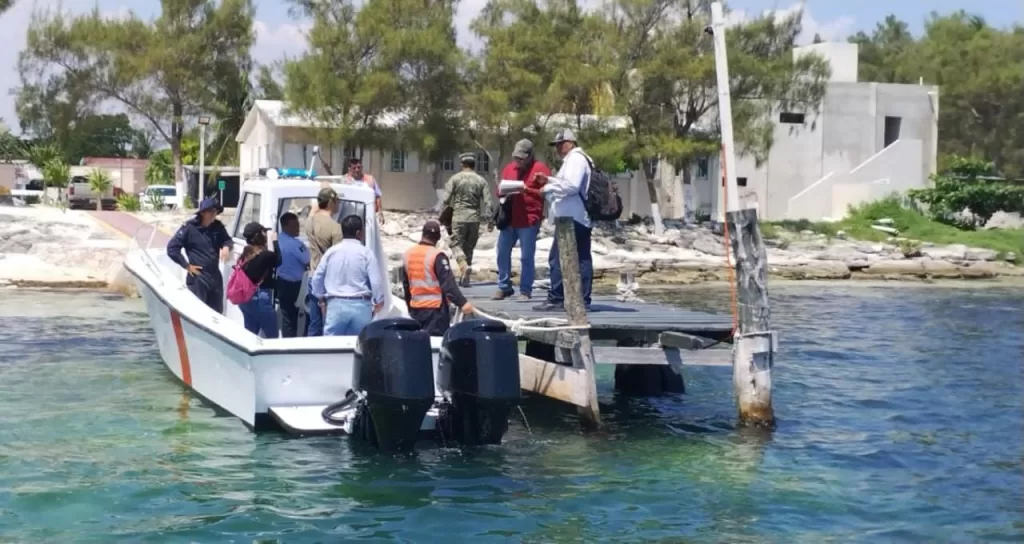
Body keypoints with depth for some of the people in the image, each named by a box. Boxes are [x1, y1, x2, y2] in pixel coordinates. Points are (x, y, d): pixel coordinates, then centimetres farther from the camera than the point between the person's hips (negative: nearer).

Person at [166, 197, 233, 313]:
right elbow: (171, 248, -10)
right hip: (197, 278, -6)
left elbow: (227, 239, 19)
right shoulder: (189, 228, -11)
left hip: (215, 276, 6)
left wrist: (226, 246, -6)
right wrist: (186, 265, -10)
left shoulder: (218, 227, 4)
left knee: (217, 313, 13)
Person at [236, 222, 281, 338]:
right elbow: (278, 260, 5)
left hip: (246, 298, 8)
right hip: (261, 298, -8)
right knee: (272, 337, 0)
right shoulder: (265, 255, -15)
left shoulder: (246, 254, 6)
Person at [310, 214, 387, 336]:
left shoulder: (331, 252, 2)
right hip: (360, 305, -2)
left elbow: (317, 277, 9)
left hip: (335, 304, 2)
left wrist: (321, 298, 24)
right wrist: (379, 301, 8)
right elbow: (377, 280, -8)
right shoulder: (366, 253, -7)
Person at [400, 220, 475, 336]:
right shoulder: (437, 256, -15)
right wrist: (462, 302, -26)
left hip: (415, 309, 6)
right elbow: (448, 284, -22)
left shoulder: (407, 255, 6)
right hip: (436, 309, -6)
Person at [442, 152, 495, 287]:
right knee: (469, 247, 12)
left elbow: (446, 199, -6)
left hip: (459, 217, -3)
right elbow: (488, 202, -1)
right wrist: (490, 221, 4)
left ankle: (464, 265, -25)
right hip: (475, 219, 3)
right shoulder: (481, 180, 3)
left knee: (456, 244, 3)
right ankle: (465, 279, 13)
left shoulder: (455, 178, -3)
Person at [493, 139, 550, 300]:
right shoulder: (509, 168, 15)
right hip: (509, 219, 6)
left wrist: (527, 190, -20)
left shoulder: (541, 169, -3)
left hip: (529, 221, -6)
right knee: (503, 253, 7)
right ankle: (504, 287, 18)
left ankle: (525, 291, 4)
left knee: (526, 257, -3)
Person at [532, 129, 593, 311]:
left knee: (558, 258, -9)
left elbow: (571, 186, -23)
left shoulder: (576, 158, -10)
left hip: (570, 218, -11)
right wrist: (548, 180, 17)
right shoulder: (574, 159, 23)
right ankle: (583, 299, 7)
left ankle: (555, 299, -8)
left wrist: (548, 188, -13)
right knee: (582, 259, 7)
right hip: (578, 218, 11)